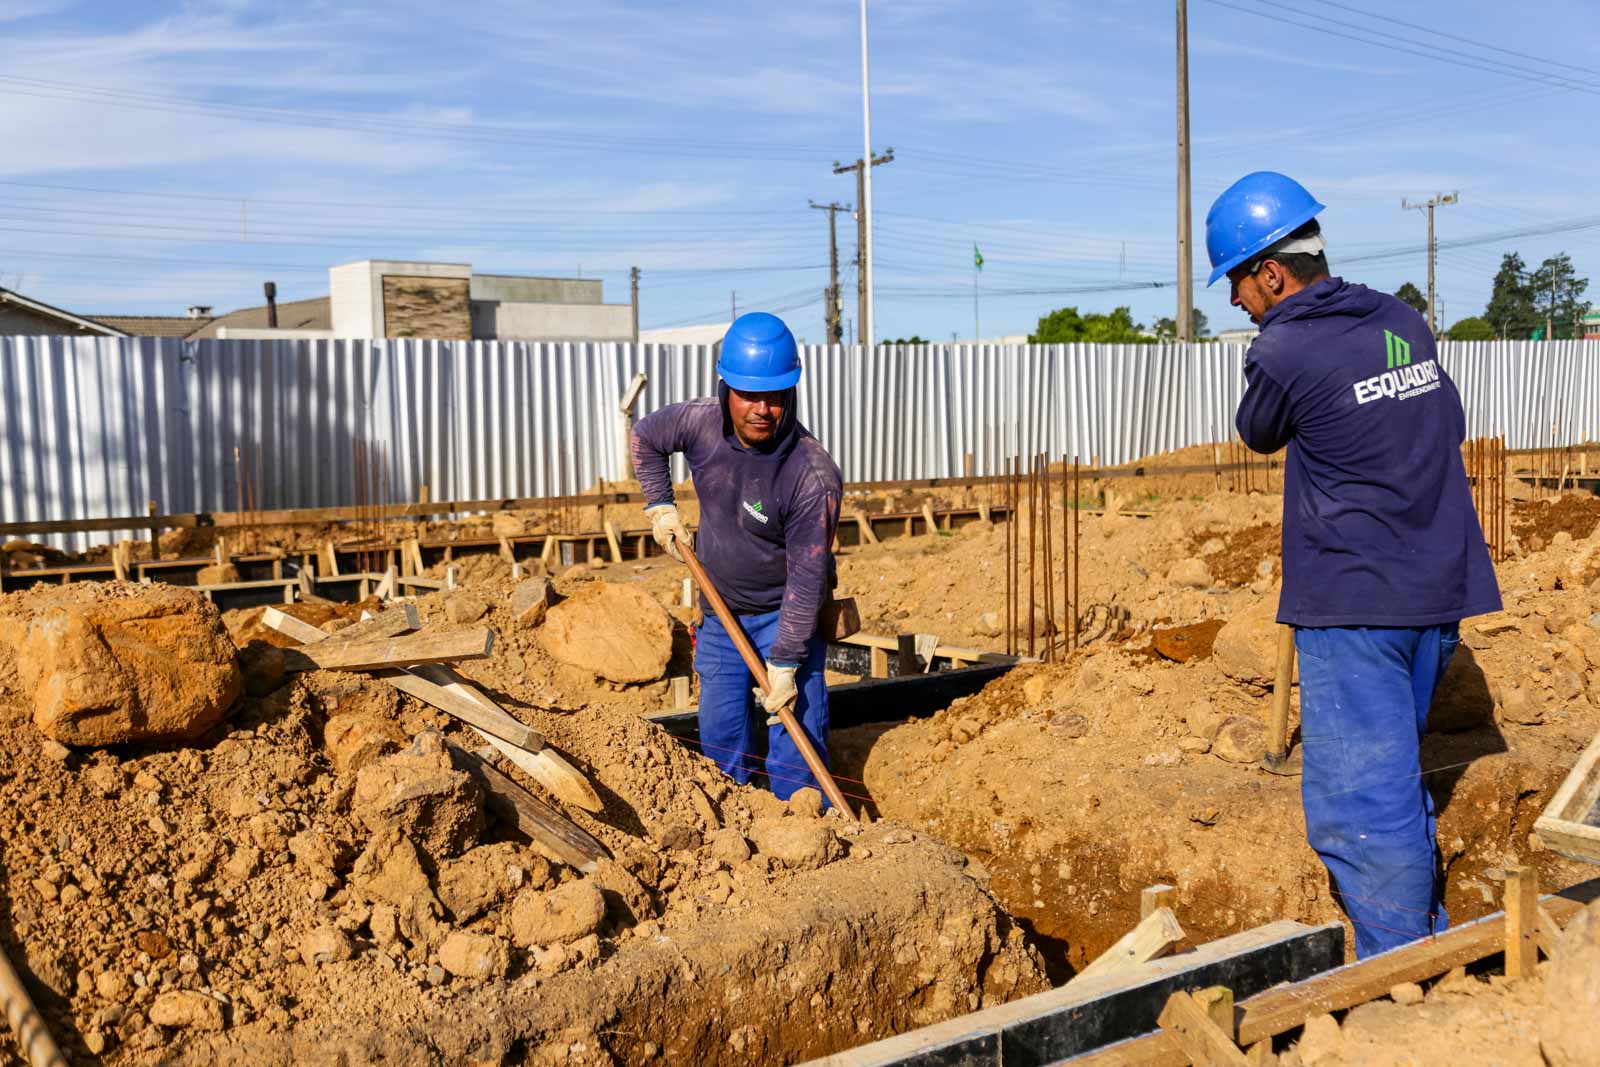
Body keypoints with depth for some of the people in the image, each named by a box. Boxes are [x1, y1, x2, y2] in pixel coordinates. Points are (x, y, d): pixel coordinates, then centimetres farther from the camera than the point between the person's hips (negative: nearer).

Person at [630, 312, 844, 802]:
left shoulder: (814, 477, -27)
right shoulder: (701, 422, -14)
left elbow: (807, 578, -24)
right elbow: (645, 436, 10)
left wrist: (785, 663, -23)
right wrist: (660, 505, 2)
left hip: (784, 615, -5)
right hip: (720, 612, 5)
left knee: (795, 736, -6)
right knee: (721, 738, 14)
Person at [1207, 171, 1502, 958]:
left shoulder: (1282, 353, -14)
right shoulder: (1404, 324, 7)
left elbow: (1259, 435, 6)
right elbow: (1449, 426, 20)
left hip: (1353, 604, -8)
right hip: (1438, 593, 8)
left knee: (1358, 803, -2)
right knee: (1395, 775, 22)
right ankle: (1430, 935, 35)